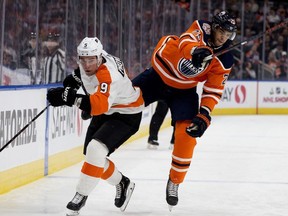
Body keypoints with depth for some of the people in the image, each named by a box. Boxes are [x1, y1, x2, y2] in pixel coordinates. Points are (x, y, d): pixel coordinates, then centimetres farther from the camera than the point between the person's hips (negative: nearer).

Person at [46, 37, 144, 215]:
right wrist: (75, 78, 5)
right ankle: (122, 184, 34)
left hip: (126, 115, -10)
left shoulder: (108, 75, -36)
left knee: (95, 150, -26)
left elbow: (100, 104, -52)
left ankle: (81, 196, -15)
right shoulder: (89, 63, -10)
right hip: (105, 112, 10)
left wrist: (71, 97, -60)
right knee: (93, 156, 10)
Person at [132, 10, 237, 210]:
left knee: (187, 135, -10)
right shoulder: (201, 28, -16)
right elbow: (186, 41, -35)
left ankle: (174, 182, 8)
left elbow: (213, 90, -9)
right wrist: (196, 51, -58)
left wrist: (204, 115, -22)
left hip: (183, 90, 2)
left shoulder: (225, 62, -10)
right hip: (159, 74, -2)